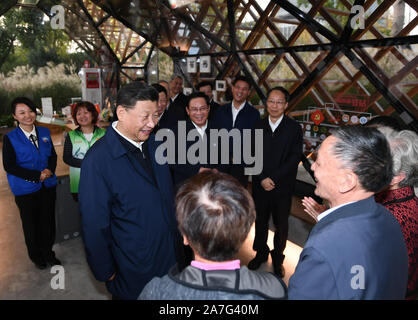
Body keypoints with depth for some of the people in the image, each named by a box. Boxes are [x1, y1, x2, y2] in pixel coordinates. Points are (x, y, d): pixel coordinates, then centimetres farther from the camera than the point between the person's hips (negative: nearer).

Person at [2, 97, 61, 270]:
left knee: (48, 221, 12)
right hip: (25, 189, -3)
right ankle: (36, 256, 34)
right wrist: (37, 176, -18)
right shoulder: (10, 138, -9)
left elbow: (53, 155, 9)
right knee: (31, 224, 13)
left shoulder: (44, 132, 2)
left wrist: (50, 170, -12)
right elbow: (9, 166, -12)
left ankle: (48, 252, 33)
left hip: (48, 185, 3)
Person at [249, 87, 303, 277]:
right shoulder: (258, 127, 3)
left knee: (281, 225, 12)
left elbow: (294, 158, -11)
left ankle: (277, 258, 33)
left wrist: (273, 178, -17)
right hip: (260, 186, 2)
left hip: (283, 187, -2)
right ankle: (261, 253, 37)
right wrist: (262, 179, -12)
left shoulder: (294, 128, -5)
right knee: (260, 222, 16)